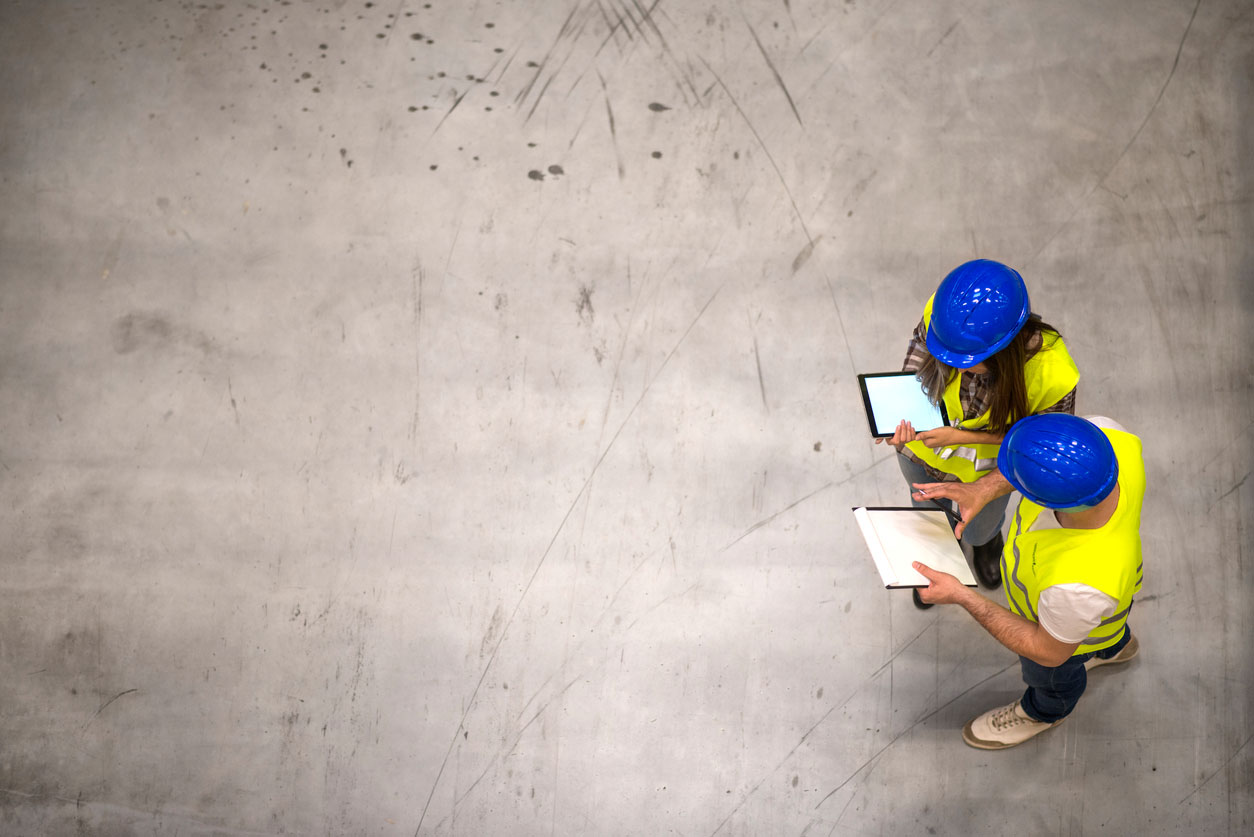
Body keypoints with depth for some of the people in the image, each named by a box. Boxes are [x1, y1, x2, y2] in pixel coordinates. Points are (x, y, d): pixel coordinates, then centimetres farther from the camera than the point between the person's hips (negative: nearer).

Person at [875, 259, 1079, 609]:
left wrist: (962, 436, -34)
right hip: (921, 451, 2)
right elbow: (916, 362, -15)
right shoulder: (942, 312, -36)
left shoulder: (1052, 373, -41)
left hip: (987, 466, -1)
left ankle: (988, 540, 72)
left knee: (978, 531, 33)